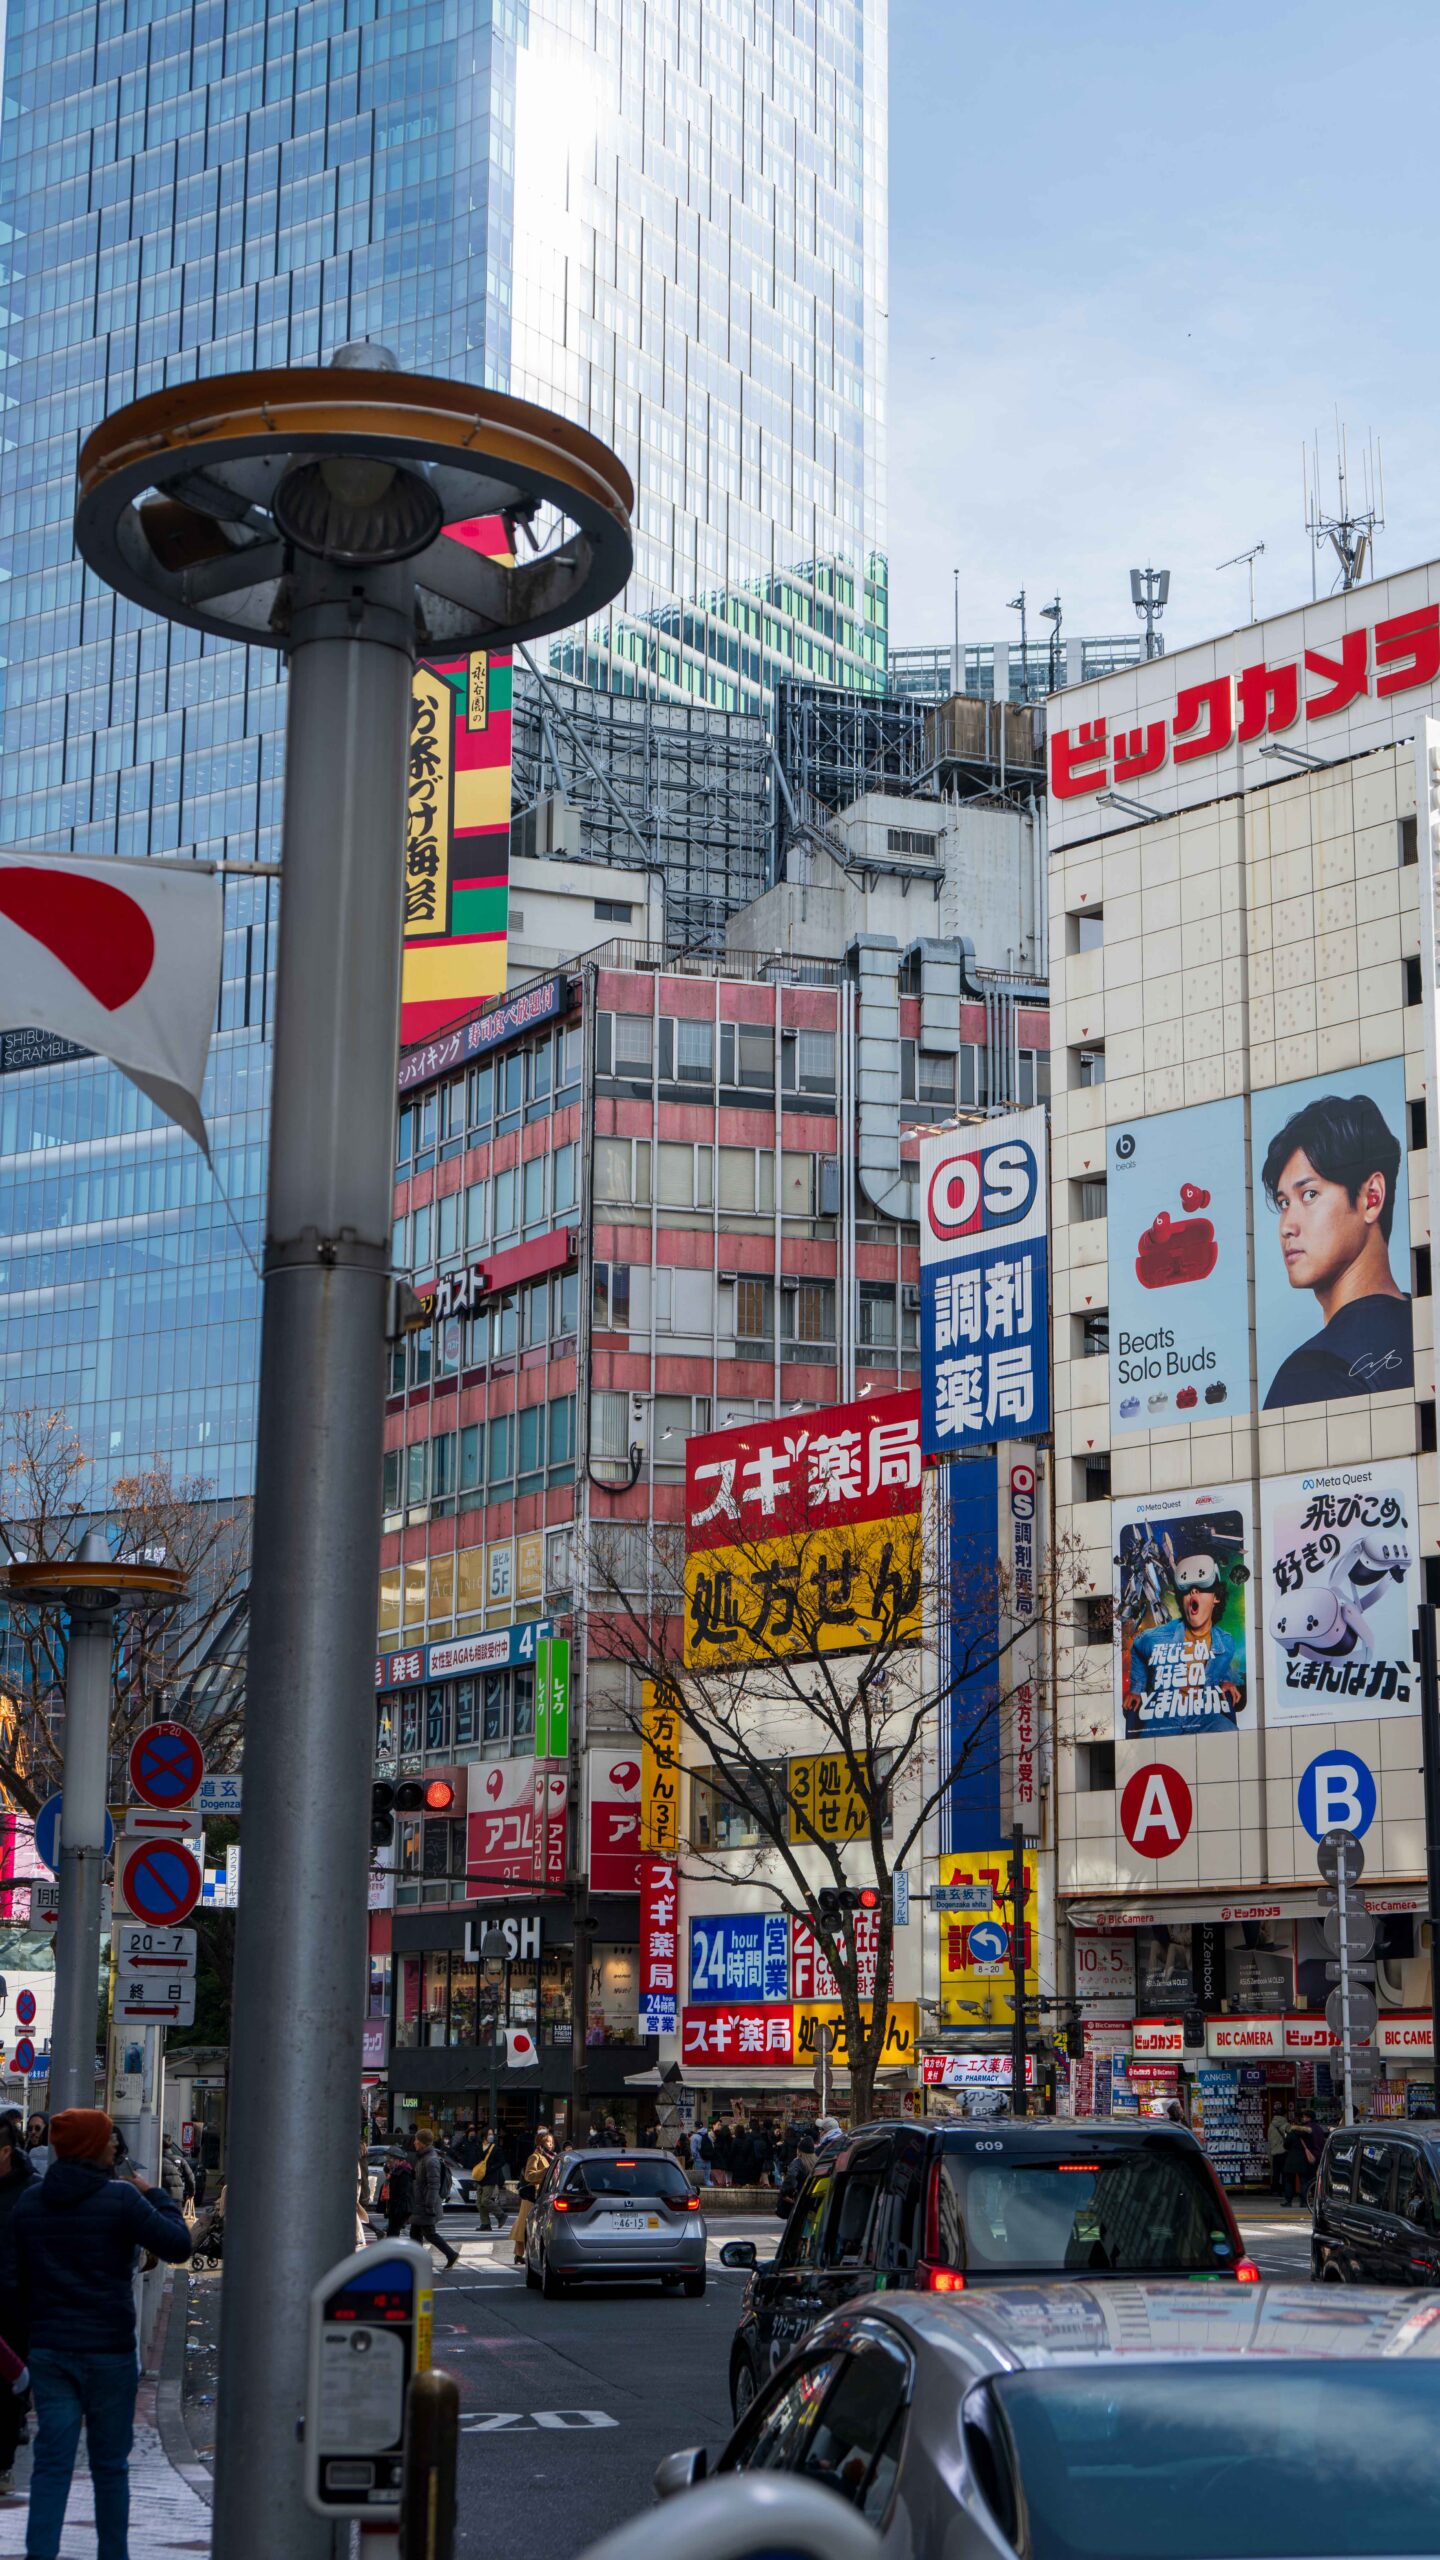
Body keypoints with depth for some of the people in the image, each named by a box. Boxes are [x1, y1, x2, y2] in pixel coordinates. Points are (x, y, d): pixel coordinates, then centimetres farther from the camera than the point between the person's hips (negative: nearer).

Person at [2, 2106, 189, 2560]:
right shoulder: (121, 2198, -11)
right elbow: (178, 2245, -10)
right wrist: (155, 2195, 3)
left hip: (47, 2349, 4)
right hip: (107, 2349, -4)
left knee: (51, 2461, 3)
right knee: (109, 2464, 8)